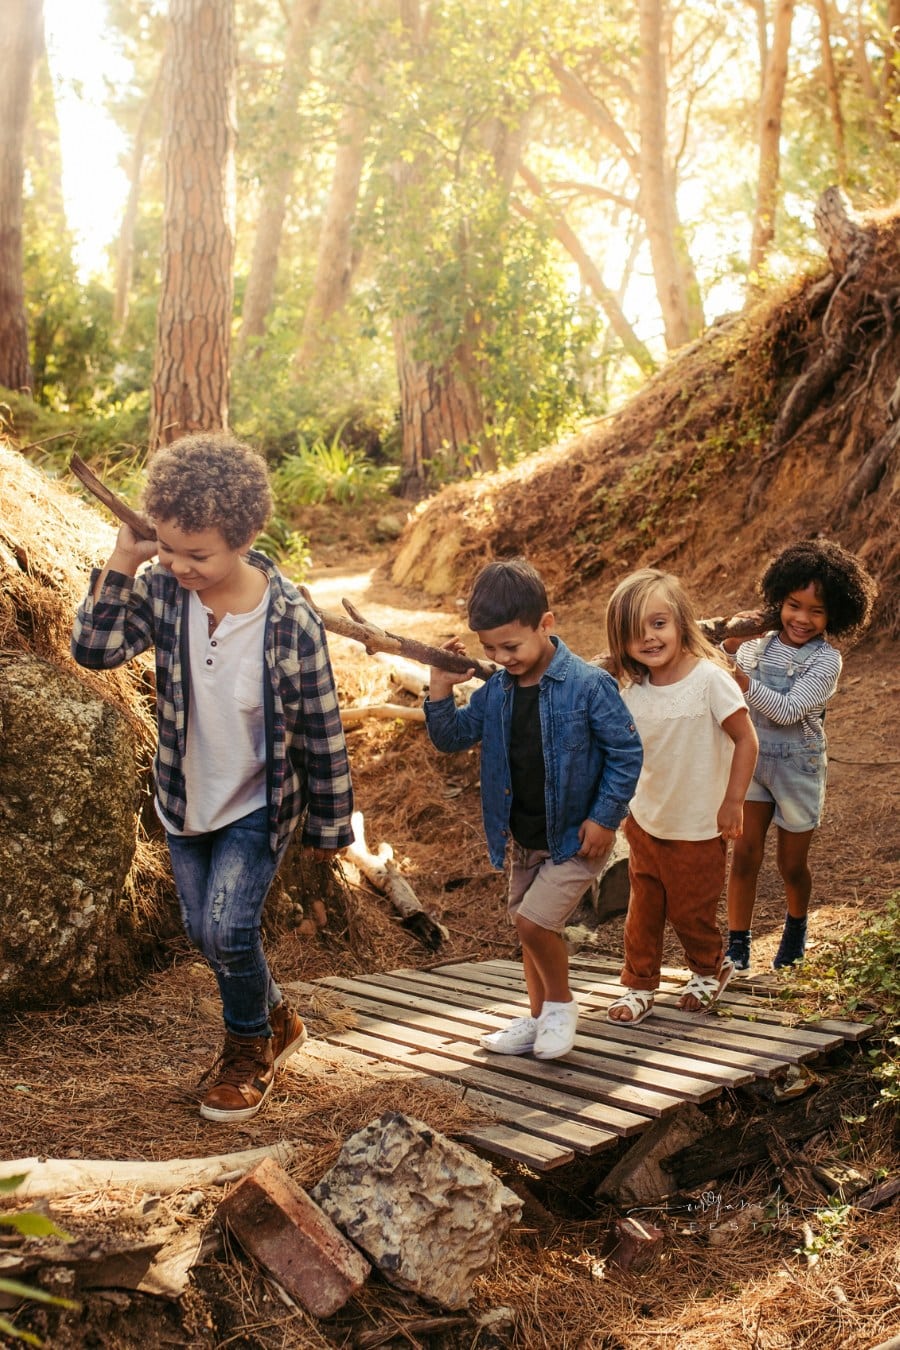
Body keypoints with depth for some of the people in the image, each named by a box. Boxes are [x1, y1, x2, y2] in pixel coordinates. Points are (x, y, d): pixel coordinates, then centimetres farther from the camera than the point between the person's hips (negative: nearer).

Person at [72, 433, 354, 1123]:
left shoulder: (291, 619, -25)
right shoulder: (164, 588, -16)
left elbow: (321, 730, -16)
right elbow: (95, 648, -18)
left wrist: (328, 826, -7)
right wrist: (122, 561, -28)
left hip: (259, 805, -5)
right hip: (186, 800, 5)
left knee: (228, 928, -12)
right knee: (203, 930, 15)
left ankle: (249, 1049, 18)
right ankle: (278, 1020, 42)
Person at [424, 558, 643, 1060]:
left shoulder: (587, 684, -19)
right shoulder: (496, 691, -2)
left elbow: (626, 753, -14)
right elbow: (452, 737, 8)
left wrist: (604, 819, -16)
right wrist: (441, 690, -7)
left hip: (576, 838, -6)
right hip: (523, 839, 7)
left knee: (534, 921, -15)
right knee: (532, 928, 16)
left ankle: (562, 1004, 10)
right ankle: (540, 1018, 34)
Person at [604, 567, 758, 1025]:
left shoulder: (709, 678, -20)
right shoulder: (632, 692, -5)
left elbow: (745, 740, -15)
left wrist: (732, 804, -14)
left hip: (698, 829, -4)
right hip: (645, 822, 4)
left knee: (689, 911, 11)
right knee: (643, 909, 12)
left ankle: (710, 968, 39)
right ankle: (638, 985, 29)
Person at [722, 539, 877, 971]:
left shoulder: (826, 661, -15)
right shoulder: (759, 644, -3)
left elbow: (789, 710, -25)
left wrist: (742, 680, -29)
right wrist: (729, 647, -7)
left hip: (798, 768, -2)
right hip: (753, 761, 3)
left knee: (792, 865, 12)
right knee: (745, 856, -1)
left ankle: (796, 927, 41)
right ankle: (737, 945, 10)